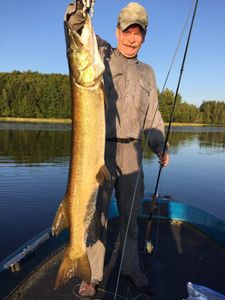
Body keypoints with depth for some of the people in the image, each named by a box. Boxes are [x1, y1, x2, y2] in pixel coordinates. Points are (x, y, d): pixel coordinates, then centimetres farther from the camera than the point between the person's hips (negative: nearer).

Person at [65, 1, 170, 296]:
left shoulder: (147, 72, 18)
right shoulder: (102, 53, 6)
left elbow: (152, 114, 16)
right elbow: (76, 26, -9)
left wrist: (160, 146, 3)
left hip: (132, 152, 4)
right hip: (100, 148, -4)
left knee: (130, 213, 14)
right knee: (96, 213, 1)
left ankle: (131, 267, 33)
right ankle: (92, 274, 19)